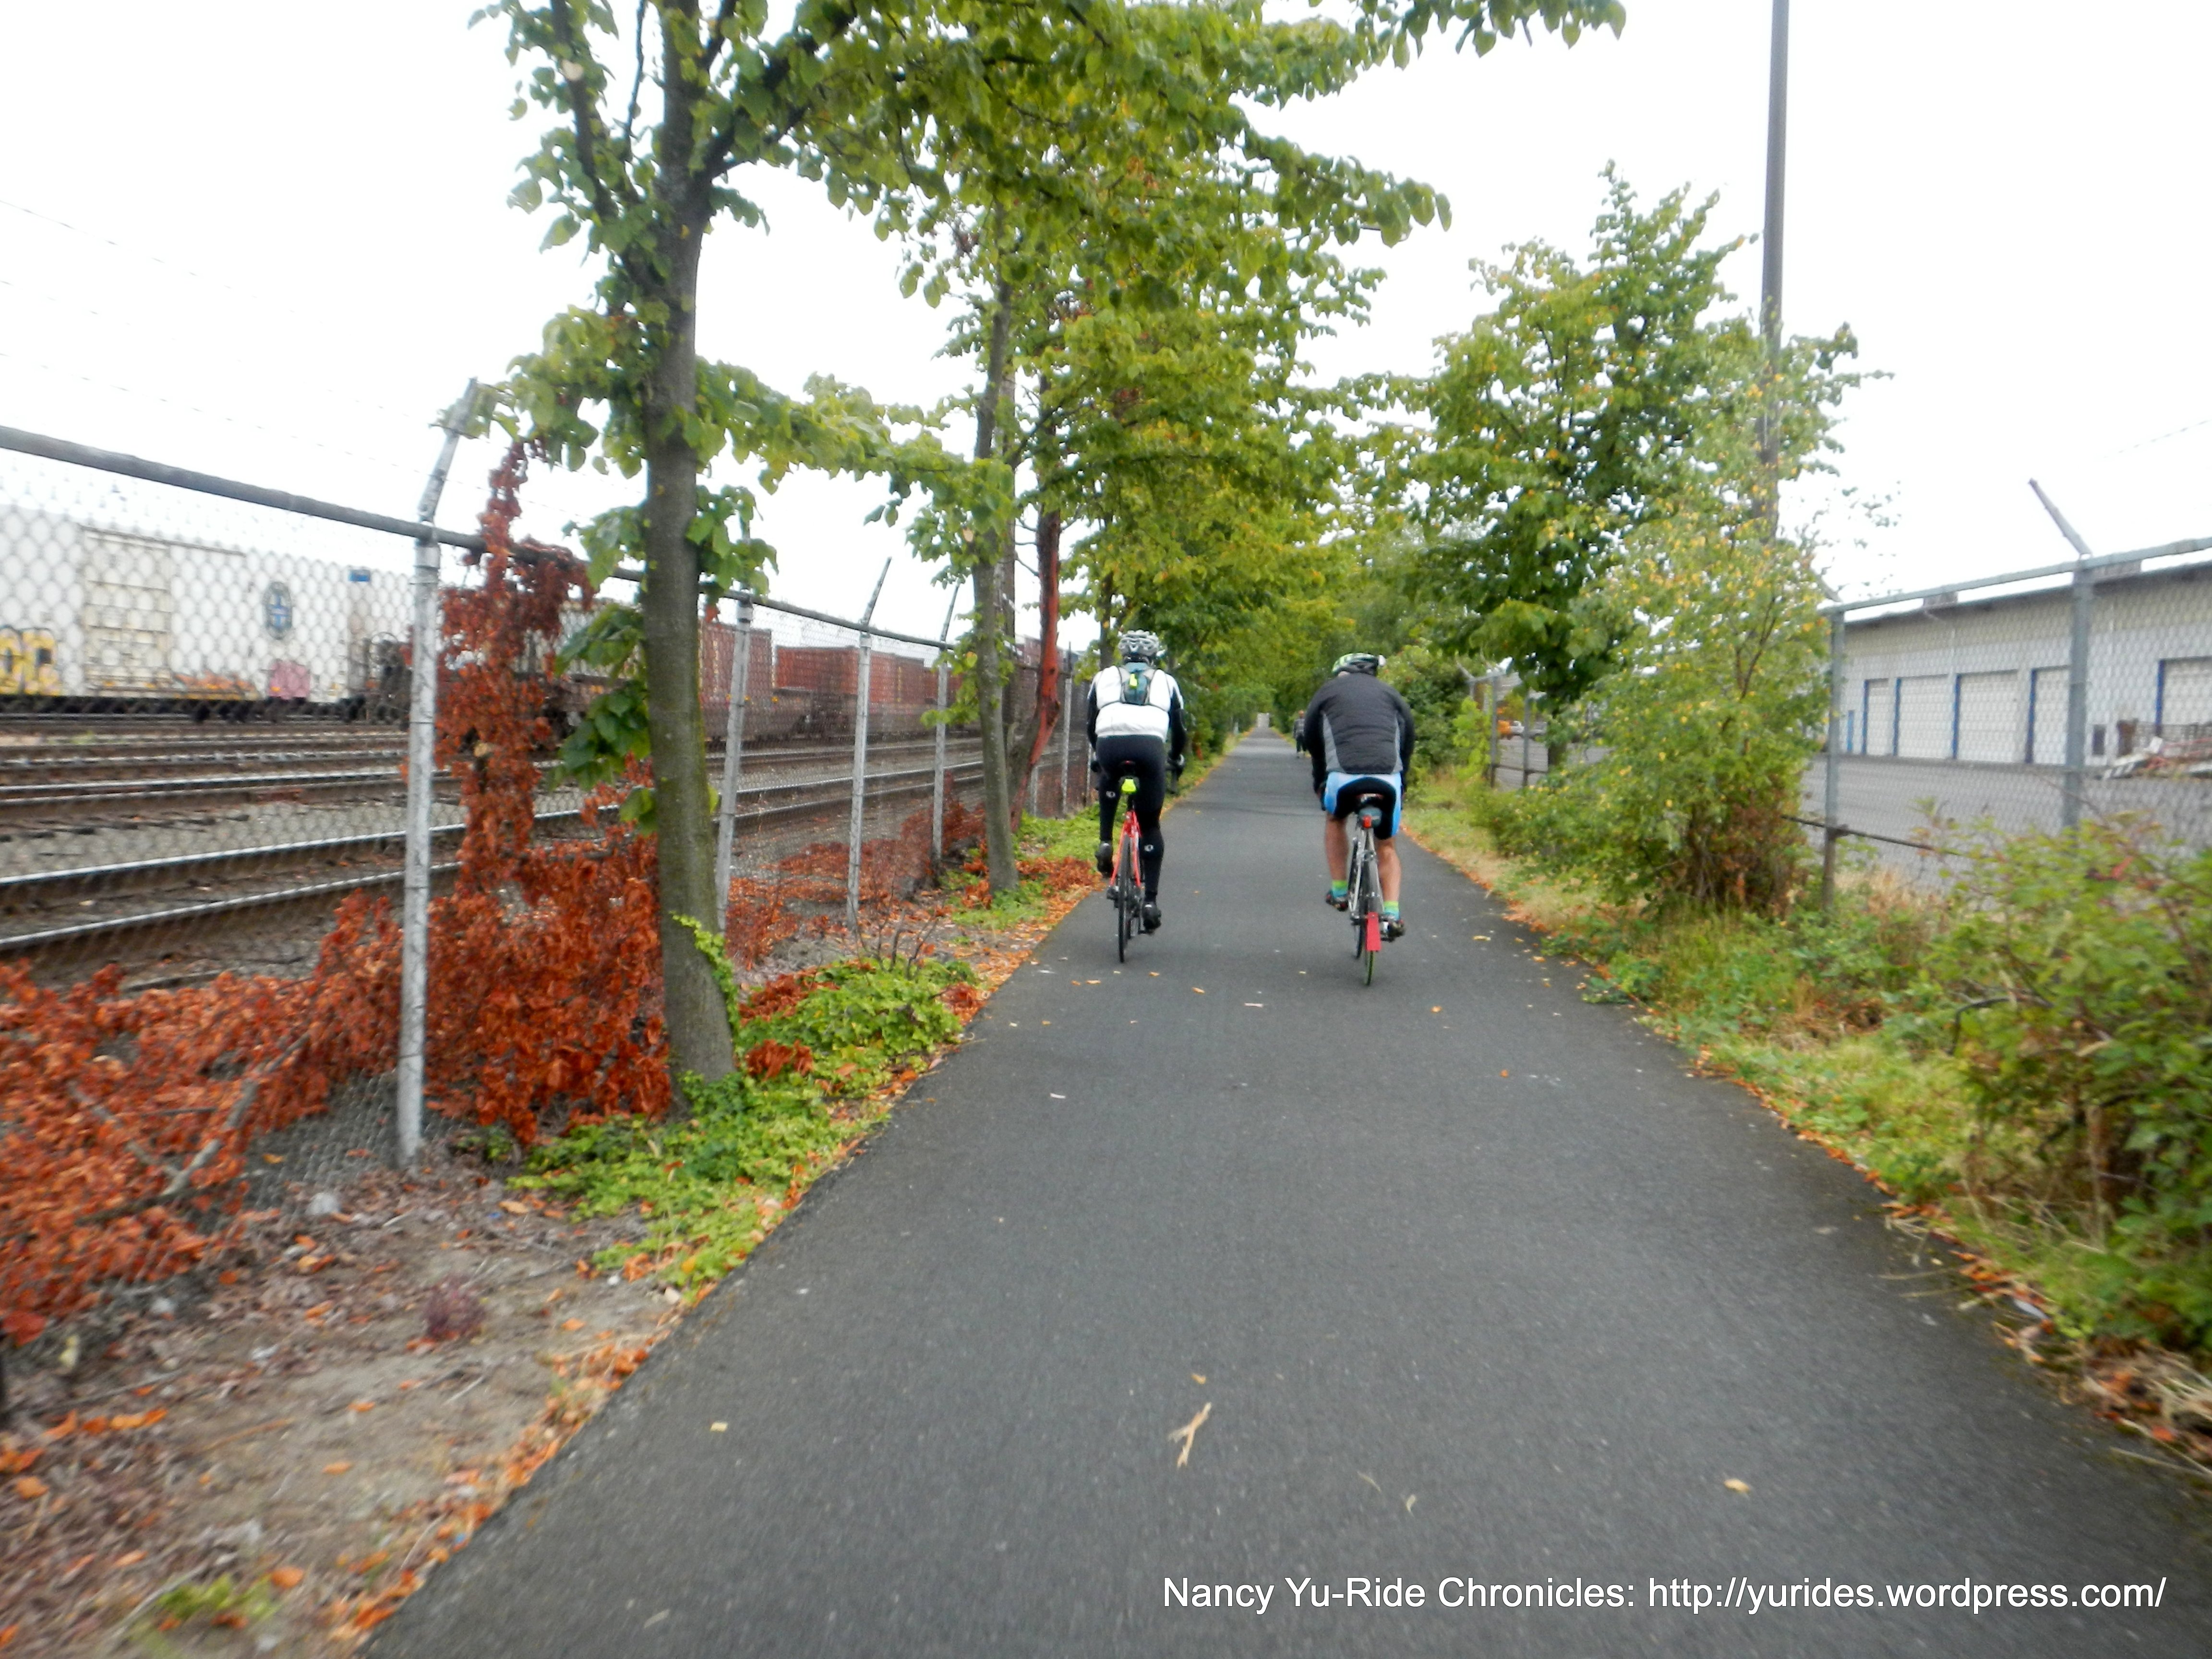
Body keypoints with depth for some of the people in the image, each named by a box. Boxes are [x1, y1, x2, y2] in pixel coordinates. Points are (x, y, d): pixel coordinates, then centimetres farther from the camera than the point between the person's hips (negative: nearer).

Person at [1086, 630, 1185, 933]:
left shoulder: (1105, 677, 28)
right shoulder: (1165, 680, 28)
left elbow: (1090, 722, 31)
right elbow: (1179, 728, 31)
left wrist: (1096, 756, 47)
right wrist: (1176, 758, 48)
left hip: (1110, 745, 1)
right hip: (1151, 746, 0)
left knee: (1108, 786, 37)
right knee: (1150, 826, 12)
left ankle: (1105, 843, 19)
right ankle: (1151, 900, 7)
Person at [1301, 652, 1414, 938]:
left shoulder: (1327, 692, 20)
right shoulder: (1390, 694, 24)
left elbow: (1313, 743, 22)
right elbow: (1408, 744, 23)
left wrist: (1320, 785, 32)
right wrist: (1402, 787, 31)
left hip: (1343, 777, -1)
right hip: (1388, 780, 2)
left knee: (1334, 819, 31)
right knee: (1386, 847, 20)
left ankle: (1339, 891, 26)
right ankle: (1392, 915, 7)